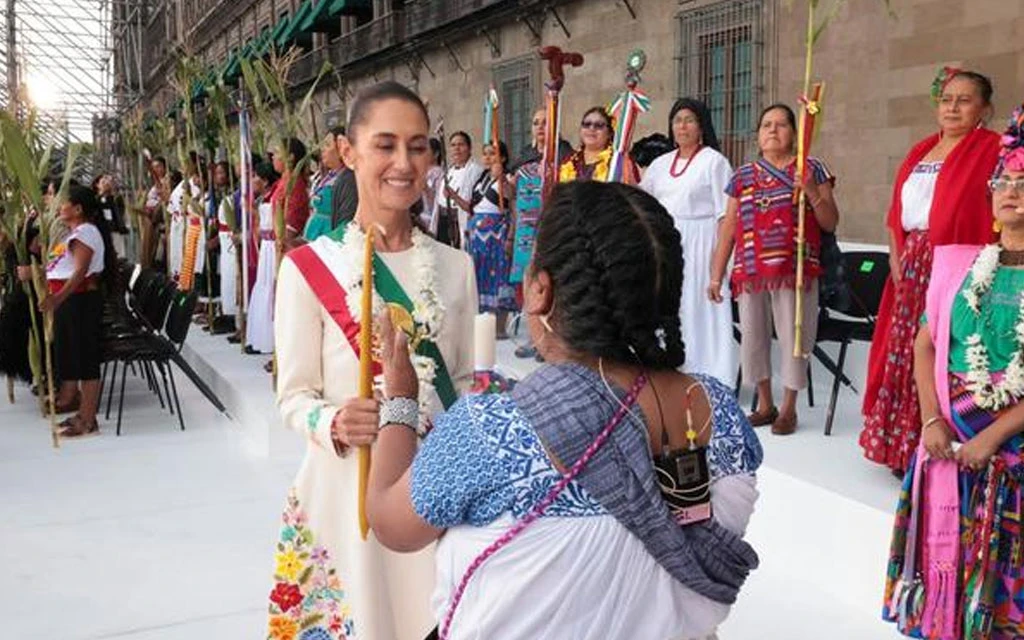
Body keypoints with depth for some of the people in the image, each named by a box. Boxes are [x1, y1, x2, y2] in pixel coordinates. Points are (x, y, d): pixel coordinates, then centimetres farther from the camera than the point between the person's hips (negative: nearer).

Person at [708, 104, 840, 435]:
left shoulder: (811, 169, 6)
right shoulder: (743, 175, 14)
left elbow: (830, 223, 5)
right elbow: (728, 227, 14)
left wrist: (812, 192, -12)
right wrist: (716, 275, 10)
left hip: (794, 270, -3)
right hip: (750, 271, 3)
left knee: (793, 336, 0)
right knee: (753, 335, 7)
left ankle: (789, 408, 16)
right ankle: (765, 404, 24)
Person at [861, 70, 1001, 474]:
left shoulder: (989, 149, -3)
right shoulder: (922, 150, 18)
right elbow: (897, 211, 20)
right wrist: (896, 256, 7)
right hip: (912, 266, 7)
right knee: (905, 351, 10)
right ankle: (903, 450, 22)